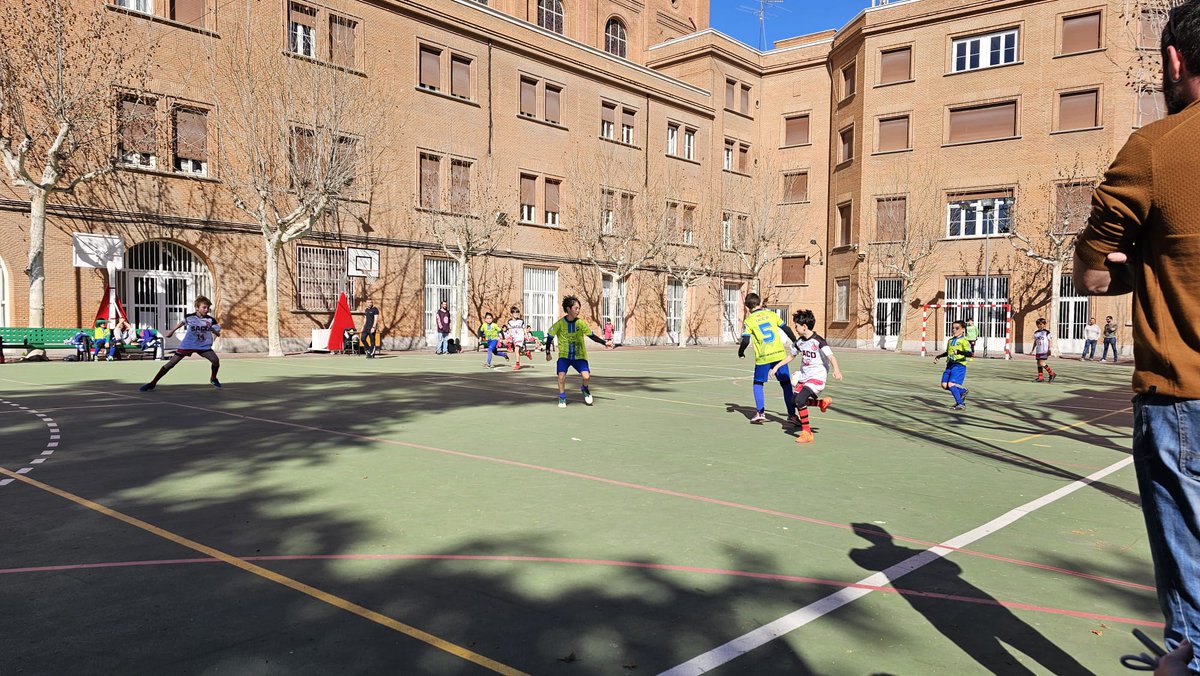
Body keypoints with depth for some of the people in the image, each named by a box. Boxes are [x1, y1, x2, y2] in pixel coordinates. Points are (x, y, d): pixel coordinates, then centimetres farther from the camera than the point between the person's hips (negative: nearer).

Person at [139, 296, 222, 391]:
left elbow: (218, 334, -10)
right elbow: (181, 323, 15)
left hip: (204, 346, 1)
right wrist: (172, 331, 22)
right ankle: (152, 383, 4)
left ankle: (213, 378, 12)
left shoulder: (210, 320, -10)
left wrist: (214, 330, -32)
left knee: (215, 360, -20)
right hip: (187, 345, 0)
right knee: (171, 363, -6)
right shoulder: (189, 317, -9)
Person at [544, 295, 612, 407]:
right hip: (564, 355, -1)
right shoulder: (560, 323, -11)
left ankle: (585, 389, 19)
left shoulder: (580, 323, -9)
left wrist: (605, 343, -11)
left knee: (586, 376, -16)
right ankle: (562, 398, 4)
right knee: (561, 376, -21)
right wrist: (548, 353, 2)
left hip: (579, 356, 1)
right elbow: (550, 337, 0)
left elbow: (592, 336, -2)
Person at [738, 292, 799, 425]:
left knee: (758, 384, 17)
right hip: (779, 354, 2)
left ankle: (760, 413, 9)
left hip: (762, 357, -2)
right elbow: (787, 329, 10)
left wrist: (740, 353, 11)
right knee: (786, 383, 8)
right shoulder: (771, 314, 7)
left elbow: (745, 340, -7)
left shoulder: (749, 321, -1)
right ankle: (792, 414, 5)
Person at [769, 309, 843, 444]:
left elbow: (831, 356, -27)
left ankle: (807, 433, -11)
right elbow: (791, 356, 21)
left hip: (817, 376, -8)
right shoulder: (799, 342, 5)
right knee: (797, 401, 9)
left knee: (800, 400, -22)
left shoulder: (818, 341, -17)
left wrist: (836, 370, -44)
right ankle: (822, 402, 32)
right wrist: (777, 366, 19)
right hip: (803, 376, 8)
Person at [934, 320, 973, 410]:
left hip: (959, 365, -8)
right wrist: (939, 356, 29)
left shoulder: (964, 341, -8)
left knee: (951, 384, -18)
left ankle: (961, 404, -5)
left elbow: (970, 353, -20)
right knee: (944, 385, 2)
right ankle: (963, 391, 26)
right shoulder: (950, 340, 17)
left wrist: (960, 352, -35)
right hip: (949, 365, 8)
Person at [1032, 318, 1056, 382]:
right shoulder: (1036, 333, 13)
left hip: (1044, 350, -6)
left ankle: (1052, 374, 0)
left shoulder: (1046, 332, -4)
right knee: (1038, 363, 5)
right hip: (1038, 351, 6)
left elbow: (1049, 341, -4)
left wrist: (1049, 350, -11)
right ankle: (1040, 378, 10)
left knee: (1042, 363, -14)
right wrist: (1032, 350, 15)